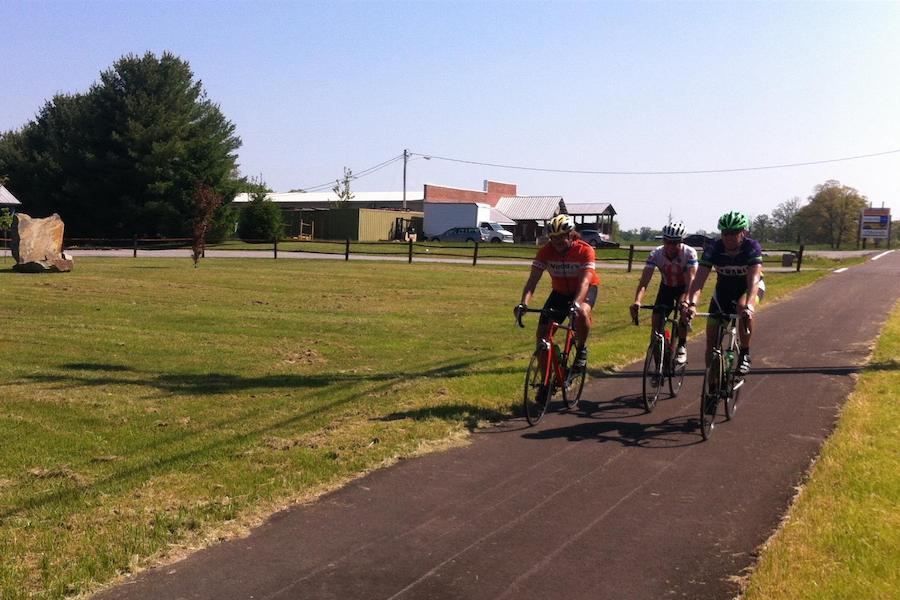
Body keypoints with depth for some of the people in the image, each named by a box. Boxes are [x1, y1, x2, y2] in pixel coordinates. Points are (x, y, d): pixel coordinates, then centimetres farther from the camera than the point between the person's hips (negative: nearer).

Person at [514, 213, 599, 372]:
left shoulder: (584, 250, -27)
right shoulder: (546, 251, -19)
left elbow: (584, 281, -37)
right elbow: (533, 279, -25)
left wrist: (575, 304, -55)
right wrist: (523, 303, -42)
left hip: (584, 289, -3)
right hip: (560, 291, 3)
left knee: (582, 312, -37)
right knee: (542, 334, -8)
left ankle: (581, 350, -10)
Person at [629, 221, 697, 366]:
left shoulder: (689, 253, -29)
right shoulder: (656, 254, -25)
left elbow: (691, 280, -39)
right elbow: (644, 281, -32)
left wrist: (686, 301, -56)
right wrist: (637, 301, -49)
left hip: (684, 288, -2)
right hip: (666, 287, 2)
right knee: (657, 318, -15)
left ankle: (681, 347, -9)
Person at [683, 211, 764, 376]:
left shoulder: (752, 248, -29)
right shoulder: (713, 249, -24)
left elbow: (753, 279, -41)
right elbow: (699, 279, -33)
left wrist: (748, 306, -58)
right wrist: (692, 304, -51)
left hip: (749, 286, -2)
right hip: (724, 288, 3)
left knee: (743, 307, -37)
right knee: (711, 338, -5)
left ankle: (745, 354, -18)